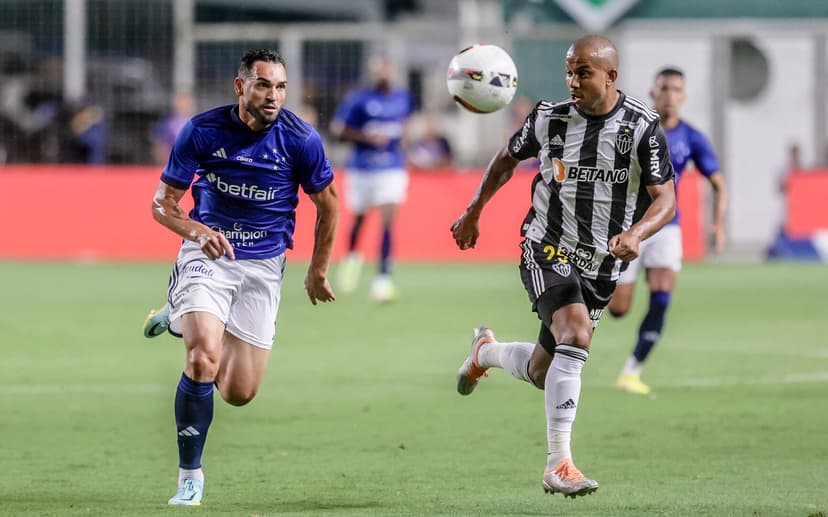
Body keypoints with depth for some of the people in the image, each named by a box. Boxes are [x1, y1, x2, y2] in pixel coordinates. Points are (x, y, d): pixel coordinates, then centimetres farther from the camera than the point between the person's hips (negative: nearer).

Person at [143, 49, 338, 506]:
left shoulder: (300, 139, -9)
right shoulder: (201, 131, -10)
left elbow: (327, 205, 7)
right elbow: (162, 203, -4)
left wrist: (317, 272, 13)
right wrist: (200, 232, -24)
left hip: (263, 263, 2)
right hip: (207, 253, -2)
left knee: (239, 393, 3)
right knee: (204, 359, -25)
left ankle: (182, 319, 32)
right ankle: (189, 475, -9)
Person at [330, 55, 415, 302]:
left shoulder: (403, 97, 4)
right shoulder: (358, 99, -9)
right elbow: (338, 129, -11)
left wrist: (398, 137, 10)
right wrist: (367, 137, -22)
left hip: (392, 168, 1)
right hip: (361, 168, -1)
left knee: (388, 219, -14)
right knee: (358, 217, 15)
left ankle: (383, 278, -14)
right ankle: (351, 257, 46)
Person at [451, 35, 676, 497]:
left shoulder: (643, 126, -8)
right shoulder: (550, 117, -3)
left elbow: (665, 199, -12)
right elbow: (507, 159, 16)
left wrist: (636, 233, -32)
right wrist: (473, 213, 20)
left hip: (601, 266, 2)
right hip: (547, 250, -2)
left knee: (543, 374, 11)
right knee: (577, 335, -29)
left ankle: (487, 351, 48)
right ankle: (559, 466, -30)